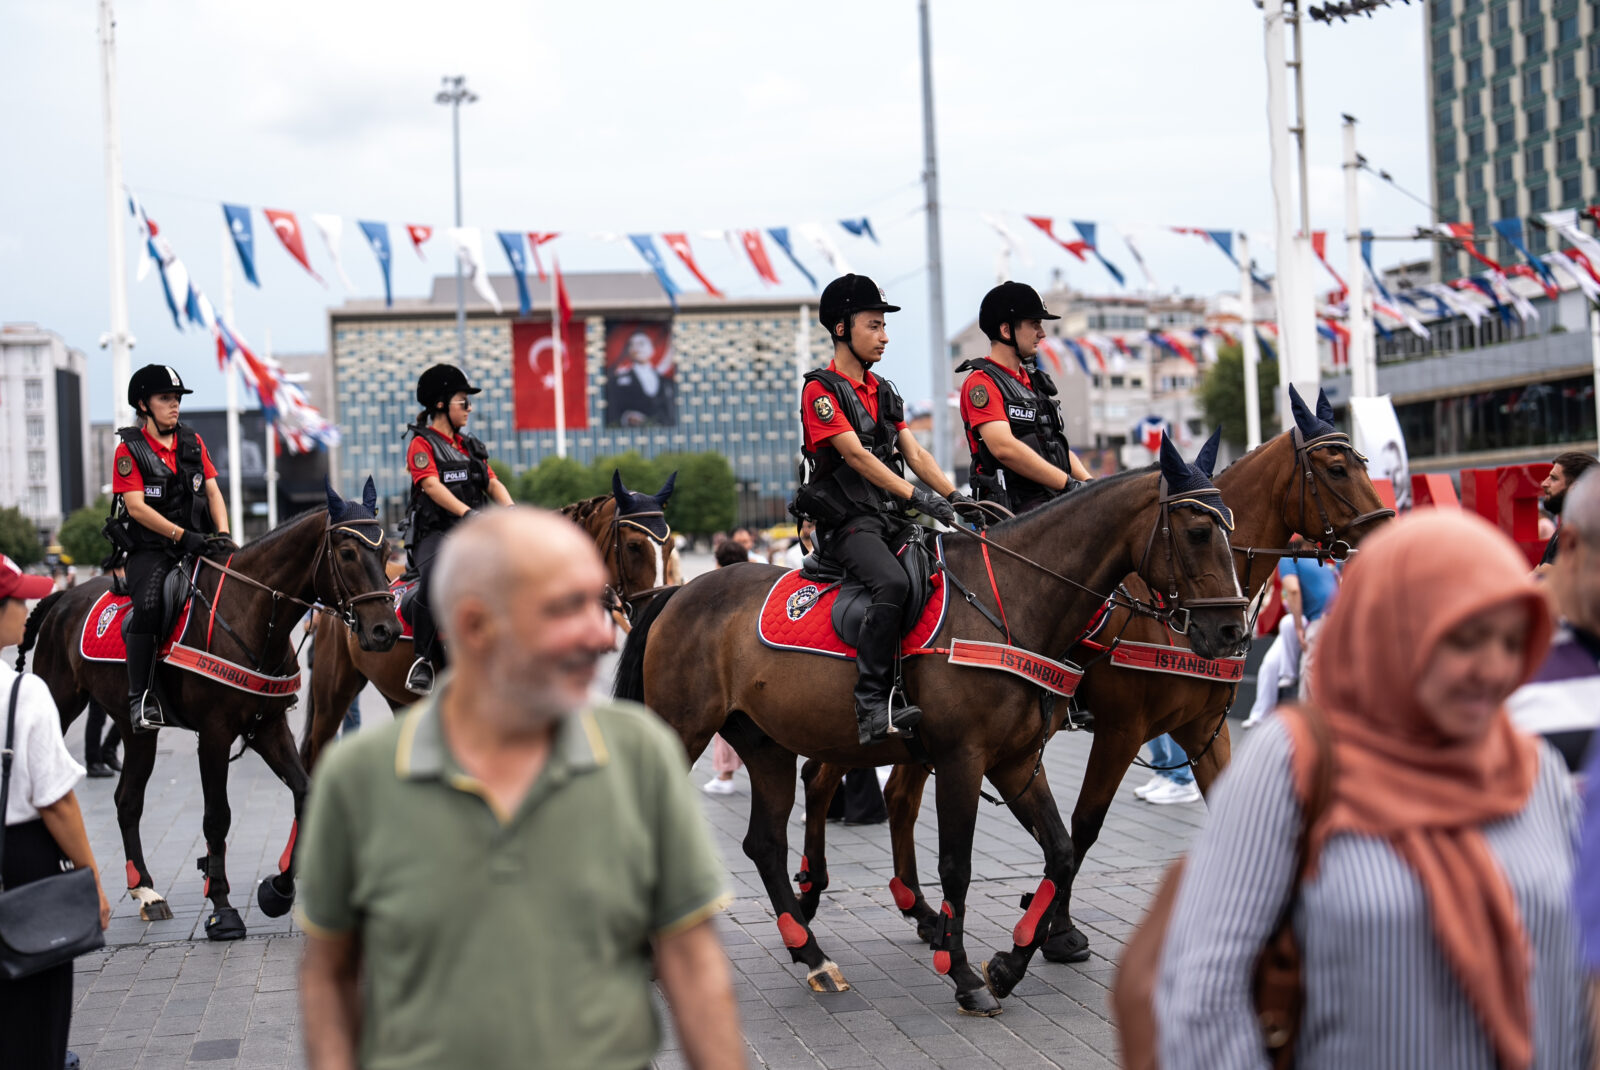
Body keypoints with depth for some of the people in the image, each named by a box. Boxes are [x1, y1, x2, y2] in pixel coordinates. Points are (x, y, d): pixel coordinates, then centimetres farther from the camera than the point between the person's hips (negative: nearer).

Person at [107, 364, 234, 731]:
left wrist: (222, 534, -8)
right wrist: (183, 535, -22)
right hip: (149, 551, -5)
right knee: (148, 605, -32)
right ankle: (141, 697, -26)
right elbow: (136, 507, -12)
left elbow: (213, 493, 10)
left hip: (196, 546, 5)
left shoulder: (193, 442, 14)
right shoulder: (129, 449, -2)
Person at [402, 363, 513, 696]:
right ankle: (423, 658, -26)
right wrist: (467, 513, -29)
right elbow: (432, 485, -15)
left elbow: (493, 484, 12)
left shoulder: (471, 446, 21)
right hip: (436, 532, -7)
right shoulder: (422, 444, 1)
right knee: (434, 579, -37)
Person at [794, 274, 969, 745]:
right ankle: (872, 704, -35)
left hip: (890, 519, 8)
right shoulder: (821, 389, -4)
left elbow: (914, 452, 15)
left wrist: (954, 495, -1)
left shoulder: (884, 393, 21)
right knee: (893, 583, -34)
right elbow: (855, 455, -16)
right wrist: (915, 495, -24)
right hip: (847, 521, -8)